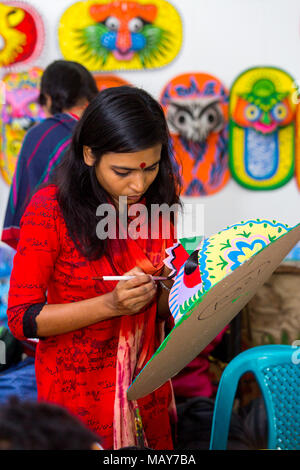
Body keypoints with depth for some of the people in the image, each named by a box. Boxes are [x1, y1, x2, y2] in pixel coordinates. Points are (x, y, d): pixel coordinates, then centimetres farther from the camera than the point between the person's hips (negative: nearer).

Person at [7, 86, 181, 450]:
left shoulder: (158, 195, -4)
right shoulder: (50, 208, -19)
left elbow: (160, 310, 5)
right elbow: (21, 319, -16)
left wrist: (171, 285, -19)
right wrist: (109, 304, -27)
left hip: (146, 378, 5)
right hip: (78, 385, -4)